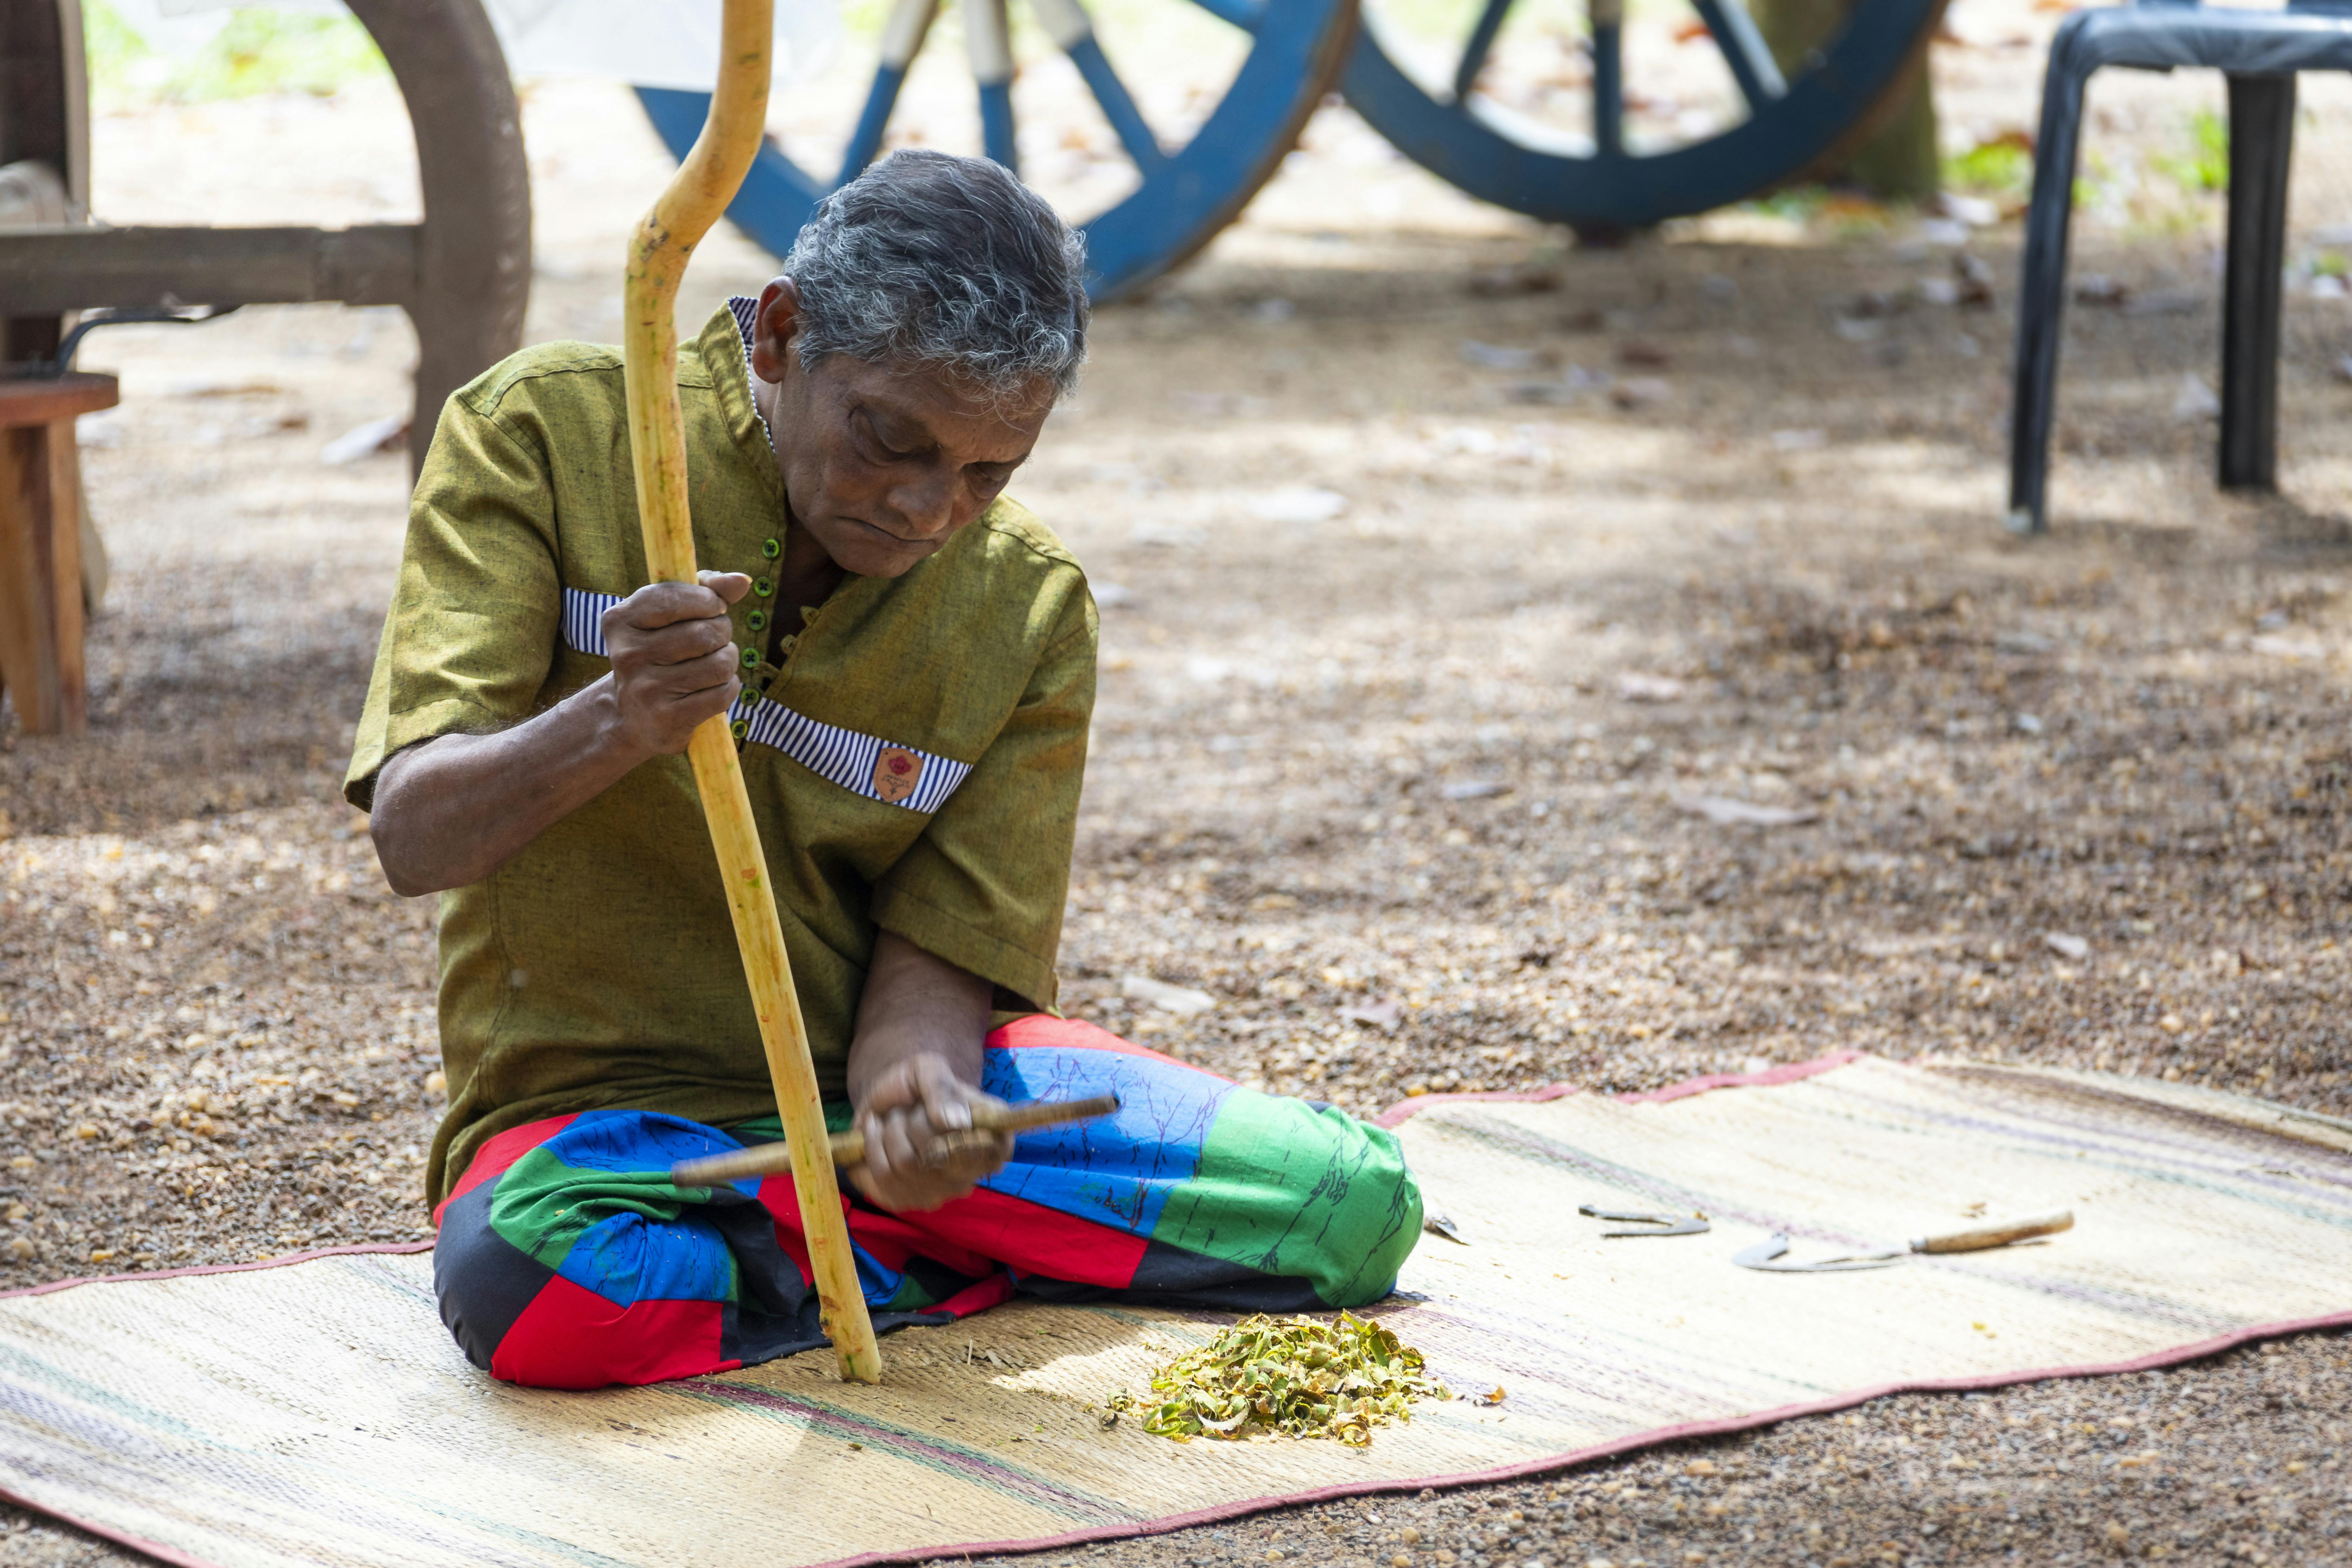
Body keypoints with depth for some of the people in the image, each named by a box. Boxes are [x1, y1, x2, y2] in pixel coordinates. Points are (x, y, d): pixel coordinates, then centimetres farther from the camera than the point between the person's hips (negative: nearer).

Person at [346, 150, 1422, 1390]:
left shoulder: (1029, 611, -2)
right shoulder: (547, 436, -11)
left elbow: (937, 955, -5)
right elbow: (415, 837, -17)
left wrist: (915, 1085, -30)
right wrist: (618, 721, -39)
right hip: (608, 1103, -2)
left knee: (1354, 1207, -15)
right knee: (536, 1291, -39)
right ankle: (934, 1264, -10)